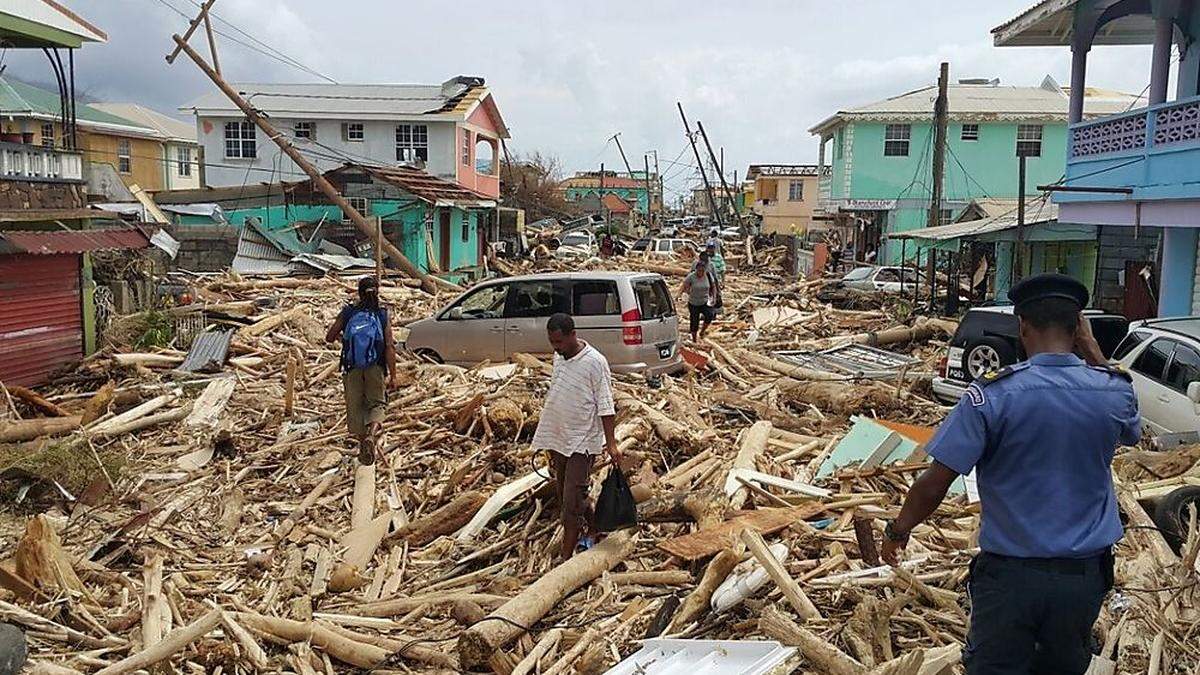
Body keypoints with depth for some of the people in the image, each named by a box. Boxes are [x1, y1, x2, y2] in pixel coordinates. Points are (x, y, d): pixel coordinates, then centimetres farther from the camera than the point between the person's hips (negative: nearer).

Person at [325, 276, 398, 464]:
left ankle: (362, 444, 22)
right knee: (376, 404, 13)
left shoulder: (347, 313, -4)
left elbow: (329, 338, 4)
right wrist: (393, 375, -6)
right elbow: (390, 347, -10)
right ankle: (371, 435, -15)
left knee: (355, 406, 15)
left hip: (352, 369, 1)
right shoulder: (383, 316, -7)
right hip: (375, 369, -1)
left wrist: (340, 335, 26)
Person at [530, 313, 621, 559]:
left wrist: (611, 444, -17)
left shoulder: (595, 362, -17)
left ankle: (567, 557, 3)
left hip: (581, 441, -8)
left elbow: (605, 406, -15)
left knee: (572, 501, -6)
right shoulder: (558, 358, 6)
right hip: (557, 438, 8)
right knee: (563, 495, 16)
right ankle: (591, 530, 36)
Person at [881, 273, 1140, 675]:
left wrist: (898, 530, 0)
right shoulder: (1116, 390, -7)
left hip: (1011, 573, -4)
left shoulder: (994, 394, -19)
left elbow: (934, 483, -18)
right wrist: (1091, 350, 15)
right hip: (1086, 575, 4)